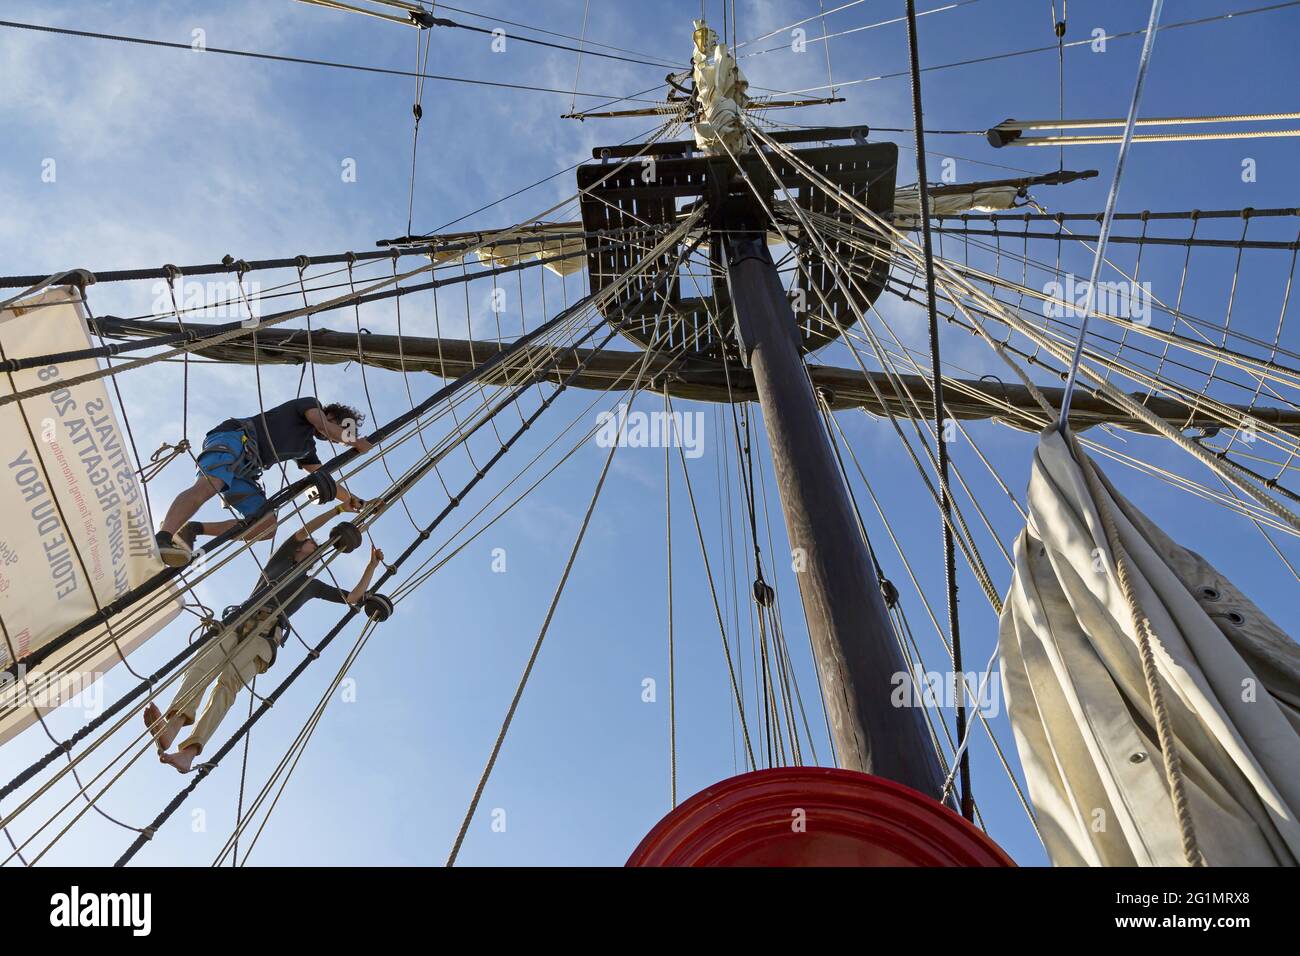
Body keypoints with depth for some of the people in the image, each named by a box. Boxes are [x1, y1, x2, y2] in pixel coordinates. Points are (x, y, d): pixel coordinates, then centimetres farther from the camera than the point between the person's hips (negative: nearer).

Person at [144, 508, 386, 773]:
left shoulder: (313, 585, 32)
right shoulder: (279, 562, 33)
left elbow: (354, 597, 29)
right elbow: (301, 532, 25)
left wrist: (372, 565, 29)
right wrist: (338, 509, 25)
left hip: (267, 634, -2)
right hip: (240, 622, 2)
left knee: (229, 681, -29)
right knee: (202, 665, -30)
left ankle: (189, 751, -49)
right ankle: (170, 726, -53)